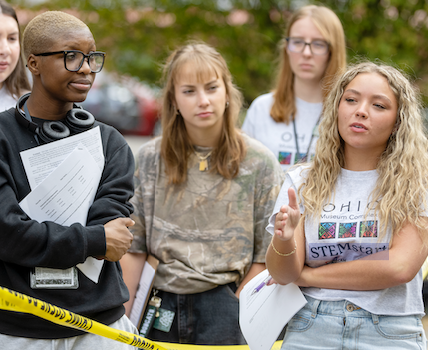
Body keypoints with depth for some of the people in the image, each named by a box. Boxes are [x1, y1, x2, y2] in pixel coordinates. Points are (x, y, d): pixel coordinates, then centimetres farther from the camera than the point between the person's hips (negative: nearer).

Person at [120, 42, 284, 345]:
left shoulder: (260, 163, -4)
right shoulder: (150, 159, 1)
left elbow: (266, 255, -2)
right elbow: (133, 248, 3)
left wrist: (234, 310, -8)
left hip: (225, 305, -2)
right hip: (161, 307, 2)